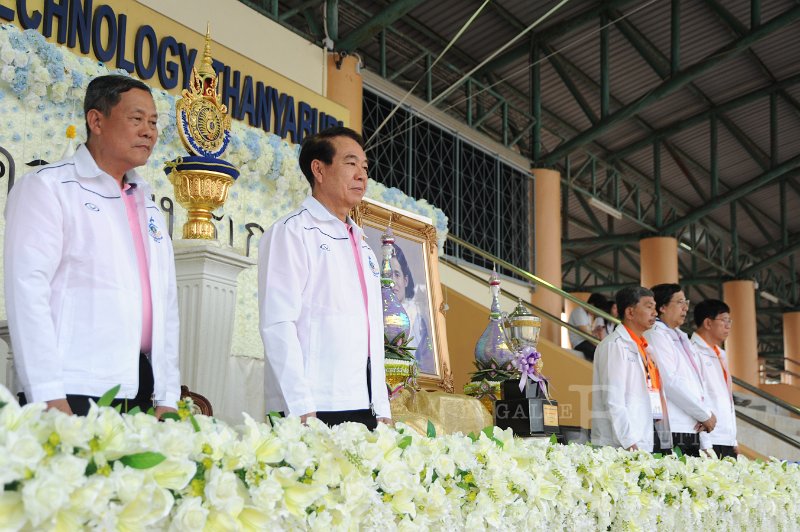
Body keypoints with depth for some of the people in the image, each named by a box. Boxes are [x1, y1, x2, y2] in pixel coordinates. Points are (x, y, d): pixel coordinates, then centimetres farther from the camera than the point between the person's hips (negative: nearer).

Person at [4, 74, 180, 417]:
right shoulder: (48, 187, -1)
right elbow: (26, 288, -11)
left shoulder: (147, 204, 19)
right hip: (73, 395, -6)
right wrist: (48, 397, -18)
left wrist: (167, 397, 7)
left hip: (139, 395, 6)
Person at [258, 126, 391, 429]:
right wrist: (302, 410, -18)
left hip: (365, 409, 7)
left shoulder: (363, 249, 22)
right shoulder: (291, 232, -1)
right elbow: (277, 325, -11)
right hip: (314, 410, -6)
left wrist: (382, 411, 11)